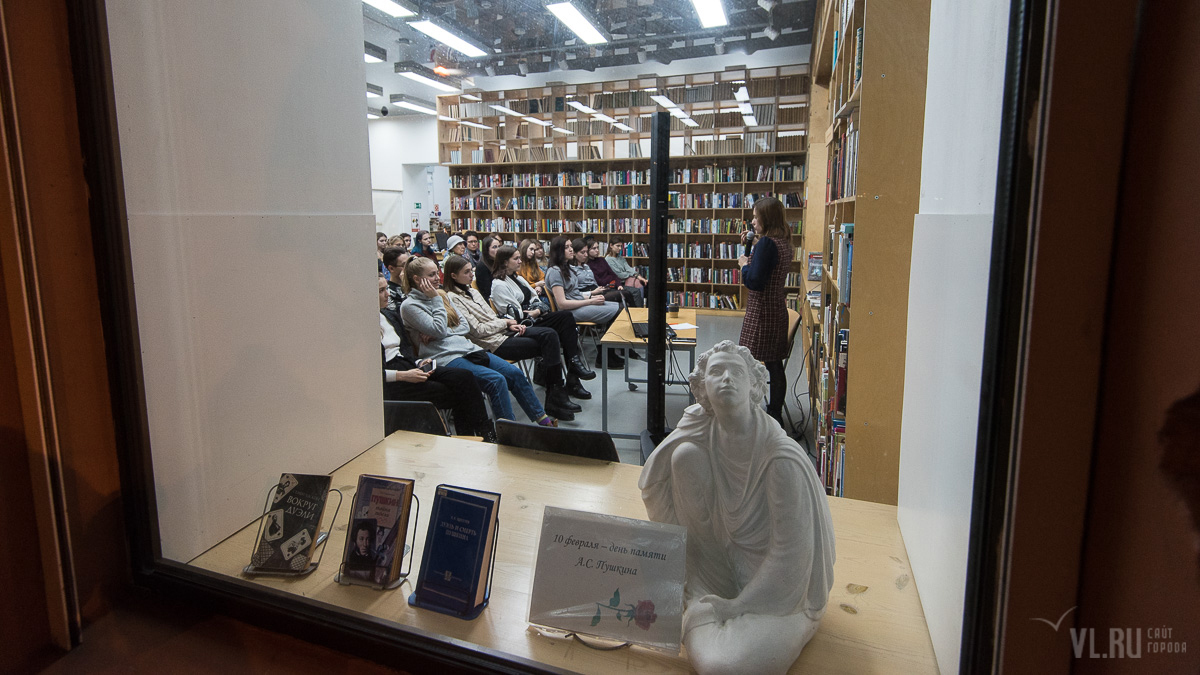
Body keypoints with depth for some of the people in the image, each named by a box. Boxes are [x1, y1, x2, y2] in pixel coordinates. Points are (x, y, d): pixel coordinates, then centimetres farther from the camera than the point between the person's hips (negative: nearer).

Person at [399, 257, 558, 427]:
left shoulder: (441, 295, 18)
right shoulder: (409, 305, -3)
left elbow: (465, 326, 14)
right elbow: (439, 330, -16)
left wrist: (442, 333, -4)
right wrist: (436, 300, -7)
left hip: (467, 348, 7)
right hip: (446, 357, -7)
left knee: (515, 373, -7)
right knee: (497, 380, -27)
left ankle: (543, 419, 1)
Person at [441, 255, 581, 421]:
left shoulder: (472, 292, 18)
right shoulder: (453, 299, -10)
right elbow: (477, 330, -15)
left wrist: (510, 324, 2)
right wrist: (505, 322, -6)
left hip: (502, 331, 8)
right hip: (493, 343, -8)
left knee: (550, 334, -14)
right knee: (547, 346, -16)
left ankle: (556, 393, -15)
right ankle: (554, 399, -7)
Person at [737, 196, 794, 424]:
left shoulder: (766, 243, -18)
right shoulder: (784, 243, 10)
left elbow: (754, 281, -23)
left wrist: (744, 264, -5)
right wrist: (752, 245, 12)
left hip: (760, 312, -10)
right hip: (778, 311, 10)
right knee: (775, 366, 15)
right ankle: (775, 414, 24)